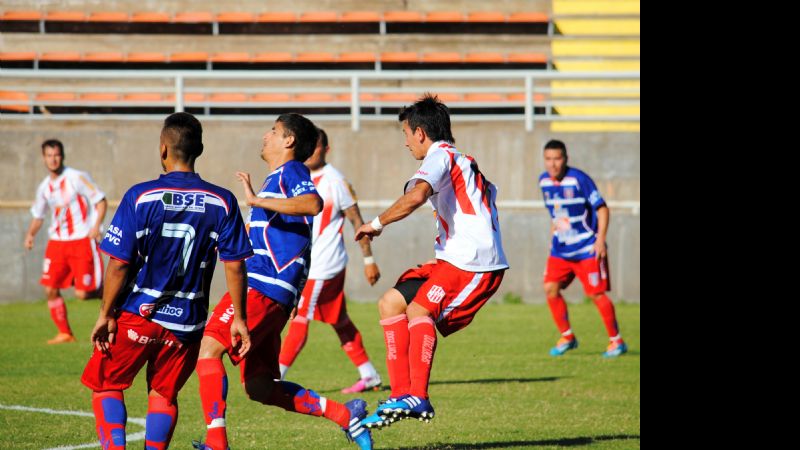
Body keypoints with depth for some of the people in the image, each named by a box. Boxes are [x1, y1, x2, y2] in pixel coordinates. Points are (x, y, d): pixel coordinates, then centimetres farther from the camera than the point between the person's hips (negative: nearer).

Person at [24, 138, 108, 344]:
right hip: (57, 242, 6)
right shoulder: (44, 187, 9)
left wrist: (96, 226, -20)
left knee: (83, 293, -11)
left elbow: (100, 200, -7)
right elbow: (38, 215, 21)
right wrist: (31, 234, 3)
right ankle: (64, 333, 11)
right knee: (50, 288, -2)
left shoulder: (77, 178, -8)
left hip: (82, 241, -6)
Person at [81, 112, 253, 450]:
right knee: (164, 394, 16)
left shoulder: (140, 197, -11)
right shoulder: (222, 202, -3)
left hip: (137, 315, -2)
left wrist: (106, 314, -2)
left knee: (106, 386, 12)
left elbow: (119, 263, -11)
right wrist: (238, 319, 6)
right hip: (188, 322, 2)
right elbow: (234, 266, -3)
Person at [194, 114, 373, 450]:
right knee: (259, 387, 7)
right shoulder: (276, 179, 27)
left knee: (209, 347, -19)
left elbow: (314, 203, -26)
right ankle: (343, 414, 8)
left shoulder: (291, 171, -3)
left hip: (265, 284, -10)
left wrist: (256, 201, -25)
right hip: (259, 284, 10)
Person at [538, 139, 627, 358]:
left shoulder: (579, 179, -16)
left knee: (596, 293, -7)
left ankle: (617, 341, 7)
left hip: (587, 248, -6)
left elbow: (602, 208, -13)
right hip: (561, 248, 6)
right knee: (550, 288, -5)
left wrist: (600, 239, -20)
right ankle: (567, 337, 10)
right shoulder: (544, 181, 2)